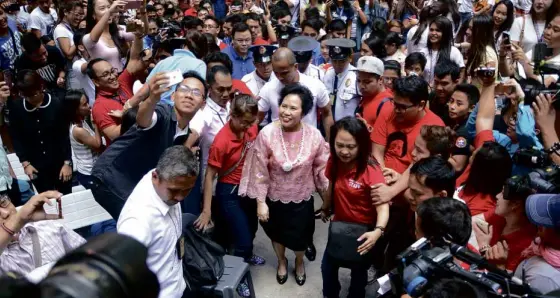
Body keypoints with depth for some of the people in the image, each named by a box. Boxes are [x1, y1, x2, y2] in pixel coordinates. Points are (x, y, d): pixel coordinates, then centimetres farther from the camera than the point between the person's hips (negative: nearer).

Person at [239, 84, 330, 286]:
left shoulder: (314, 135, -18)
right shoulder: (267, 133, -21)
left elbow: (322, 168, -6)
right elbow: (260, 171, -15)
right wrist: (260, 202, -12)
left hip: (302, 199, 0)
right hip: (274, 197, 0)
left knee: (300, 236, 20)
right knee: (277, 233, 25)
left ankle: (299, 262, 56)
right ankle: (281, 261, 58)